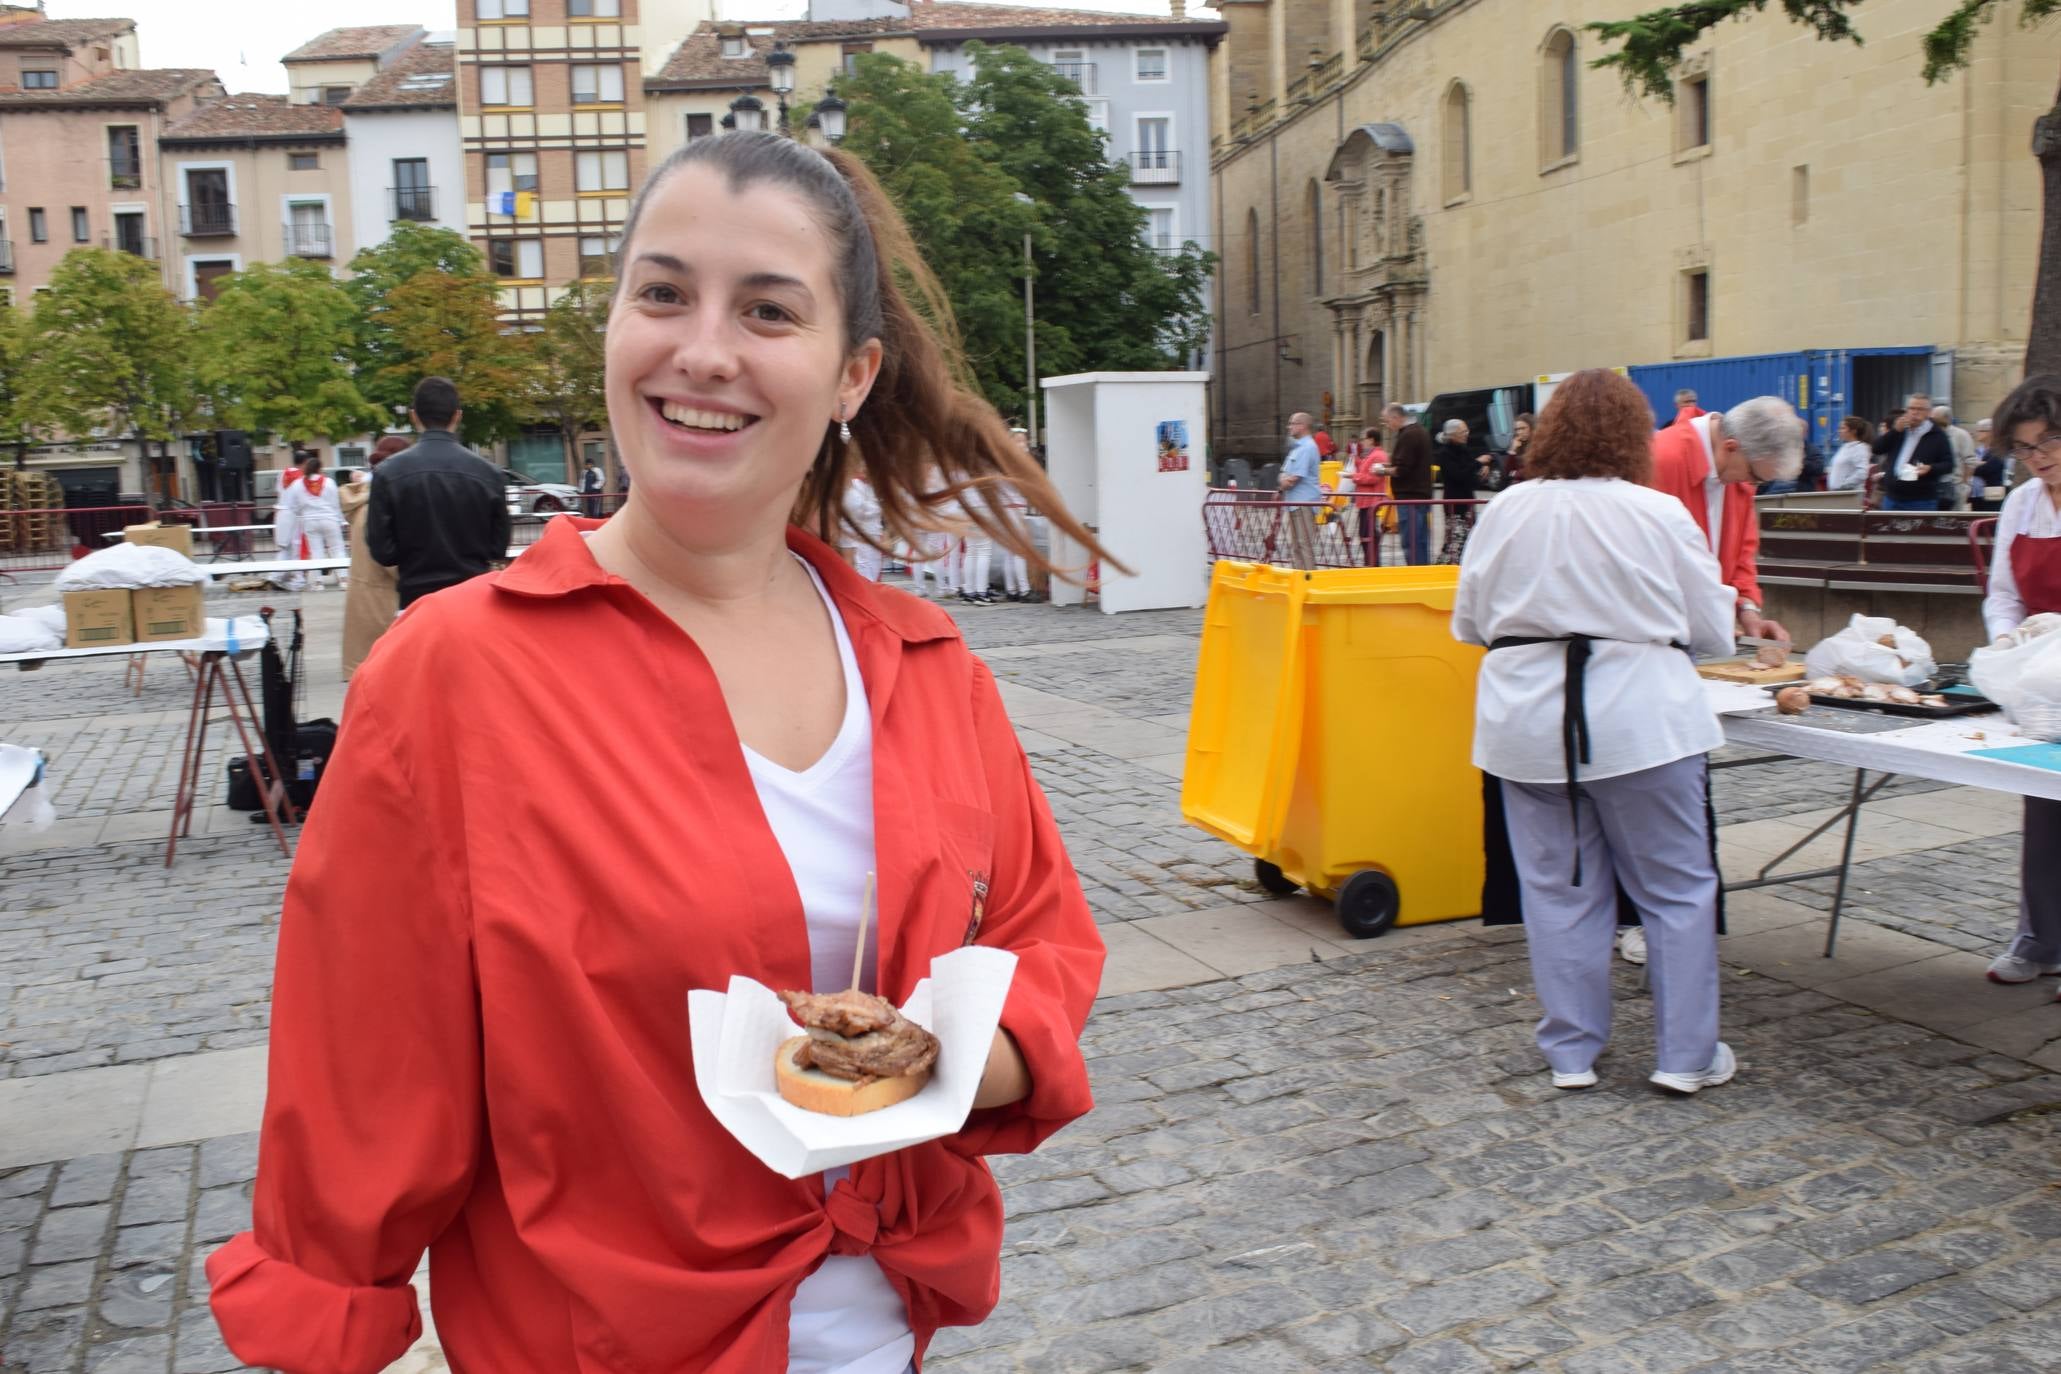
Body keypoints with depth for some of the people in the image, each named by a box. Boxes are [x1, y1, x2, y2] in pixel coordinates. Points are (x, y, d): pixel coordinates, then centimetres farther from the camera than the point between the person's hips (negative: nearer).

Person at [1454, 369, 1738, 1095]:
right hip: (1638, 723, -3)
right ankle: (1685, 1054, 16)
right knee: (1677, 890, 10)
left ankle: (1570, 1051, 20)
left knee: (1560, 890, 12)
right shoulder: (1660, 515, -8)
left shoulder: (1504, 512, 0)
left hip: (1528, 725, 3)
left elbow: (1468, 622, 9)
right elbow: (1713, 630, 0)